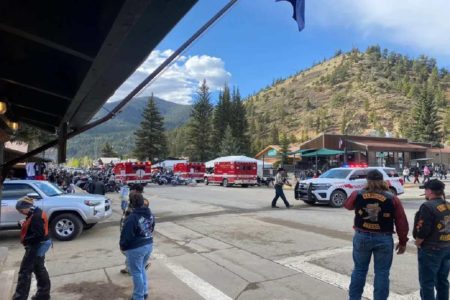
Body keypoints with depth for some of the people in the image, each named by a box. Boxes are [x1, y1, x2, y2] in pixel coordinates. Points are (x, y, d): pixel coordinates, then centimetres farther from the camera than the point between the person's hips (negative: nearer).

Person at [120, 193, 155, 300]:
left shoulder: (132, 218, -25)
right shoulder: (150, 214, 0)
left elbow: (126, 235, -18)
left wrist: (122, 246, 0)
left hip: (136, 249, -7)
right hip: (149, 245, 7)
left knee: (136, 273, 10)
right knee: (142, 269, 25)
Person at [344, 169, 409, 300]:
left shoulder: (357, 195, -6)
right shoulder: (392, 199, -6)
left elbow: (347, 205, 15)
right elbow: (402, 223, -3)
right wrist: (403, 242, 8)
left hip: (362, 237, 1)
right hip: (384, 239, -1)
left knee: (359, 269, 15)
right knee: (382, 272, 11)